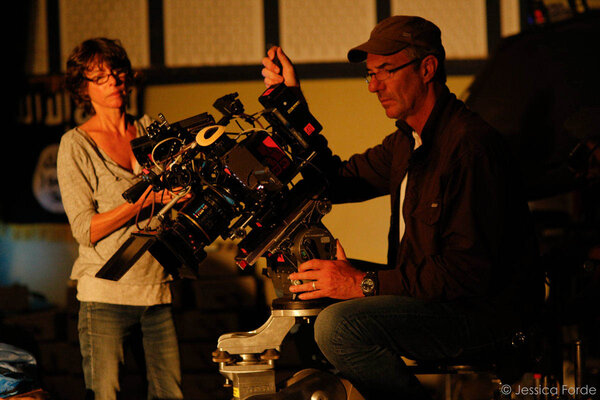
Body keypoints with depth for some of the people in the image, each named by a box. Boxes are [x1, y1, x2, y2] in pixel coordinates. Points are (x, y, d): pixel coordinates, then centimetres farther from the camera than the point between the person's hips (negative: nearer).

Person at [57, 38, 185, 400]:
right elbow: (85, 230, -9)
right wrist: (143, 201, -19)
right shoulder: (76, 145, -1)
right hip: (106, 293, -4)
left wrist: (177, 193, -9)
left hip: (157, 288, 4)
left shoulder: (149, 130, 12)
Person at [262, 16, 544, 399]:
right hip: (427, 292, 10)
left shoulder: (471, 144, -21)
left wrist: (366, 284, -25)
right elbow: (338, 181, 18)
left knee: (338, 325, -26)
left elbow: (470, 270, -26)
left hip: (487, 314, -10)